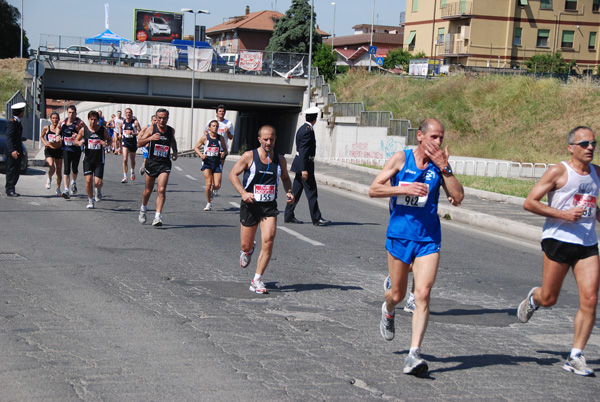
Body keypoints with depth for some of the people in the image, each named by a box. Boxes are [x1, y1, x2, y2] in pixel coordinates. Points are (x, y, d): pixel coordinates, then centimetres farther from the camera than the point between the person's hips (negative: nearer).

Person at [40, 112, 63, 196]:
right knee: (52, 168, -22)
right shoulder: (46, 128, -1)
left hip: (58, 150, 1)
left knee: (59, 171, 6)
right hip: (49, 150, -1)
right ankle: (49, 179, 11)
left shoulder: (60, 128, -2)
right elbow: (41, 137, 16)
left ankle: (58, 188, 24)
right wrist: (45, 143, -3)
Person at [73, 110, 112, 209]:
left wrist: (106, 143, -12)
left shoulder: (103, 130, -2)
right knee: (88, 180, -8)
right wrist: (79, 142, -14)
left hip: (99, 160, 0)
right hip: (88, 159, 1)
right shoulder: (83, 130, -1)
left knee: (98, 182, -8)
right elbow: (76, 140, 9)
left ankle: (98, 189, 30)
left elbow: (110, 140, 10)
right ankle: (90, 201, 12)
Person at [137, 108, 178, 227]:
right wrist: (150, 138, -29)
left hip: (165, 164, 1)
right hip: (151, 162, -1)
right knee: (148, 189, 14)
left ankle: (158, 217, -17)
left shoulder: (171, 131, 5)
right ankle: (143, 209, 41)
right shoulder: (151, 129, -5)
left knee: (161, 190, -15)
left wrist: (175, 151, 10)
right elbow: (139, 143, -12)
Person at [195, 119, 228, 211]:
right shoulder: (205, 138, -1)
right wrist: (201, 155, -12)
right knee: (209, 184, -12)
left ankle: (212, 190, 33)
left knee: (217, 185, -5)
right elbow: (196, 147, 6)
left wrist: (224, 153, -7)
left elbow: (225, 149, 17)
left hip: (217, 163, 2)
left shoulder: (221, 138, 6)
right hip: (207, 162, -2)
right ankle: (208, 203, 4)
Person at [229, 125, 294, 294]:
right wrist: (243, 192, -17)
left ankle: (257, 280, -7)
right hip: (250, 205, -2)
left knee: (268, 242, -16)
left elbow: (285, 178, 21)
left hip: (269, 206, 2)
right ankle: (248, 251, 45)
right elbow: (233, 174, -2)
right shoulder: (249, 156, -5)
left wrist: (289, 192, 0)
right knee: (246, 245, 4)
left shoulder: (280, 159, 6)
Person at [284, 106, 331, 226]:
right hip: (305, 165, -10)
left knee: (296, 191, 12)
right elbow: (303, 151, -21)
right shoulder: (308, 130, -17)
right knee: (311, 193, -5)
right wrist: (304, 169, -23)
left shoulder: (303, 128, 13)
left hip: (300, 165, 10)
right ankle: (317, 219, -2)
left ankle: (288, 216, 16)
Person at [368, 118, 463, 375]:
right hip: (399, 236, -1)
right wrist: (404, 189, -18)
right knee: (398, 294, 10)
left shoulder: (440, 165, 2)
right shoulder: (401, 159, -3)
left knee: (423, 294, -13)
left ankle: (414, 354, -14)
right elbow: (373, 190, -6)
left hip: (428, 240, 1)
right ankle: (388, 311, 48)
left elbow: (458, 197, -10)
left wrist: (444, 167, -15)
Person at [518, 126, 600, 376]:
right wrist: (563, 214, -17)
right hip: (558, 240, -5)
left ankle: (576, 357, 0)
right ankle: (533, 298, 41)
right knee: (548, 299, 4)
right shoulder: (558, 172, -6)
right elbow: (529, 203, -9)